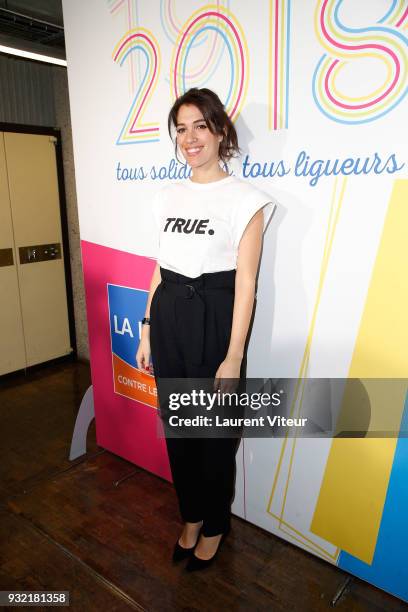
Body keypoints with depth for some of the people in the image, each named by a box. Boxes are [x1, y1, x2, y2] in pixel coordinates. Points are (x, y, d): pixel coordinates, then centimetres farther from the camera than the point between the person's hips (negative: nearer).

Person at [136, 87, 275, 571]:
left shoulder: (244, 198, -8)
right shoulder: (168, 195, 10)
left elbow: (245, 282, -12)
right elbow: (161, 268, 12)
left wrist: (234, 357, -15)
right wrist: (147, 330, 10)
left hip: (214, 321, -5)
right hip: (168, 318, 6)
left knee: (216, 432, 10)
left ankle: (214, 526, 37)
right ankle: (191, 517, 41)